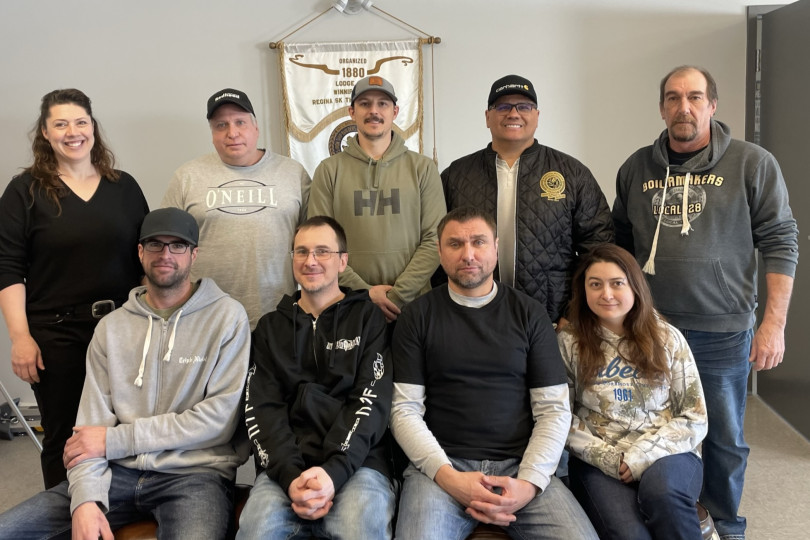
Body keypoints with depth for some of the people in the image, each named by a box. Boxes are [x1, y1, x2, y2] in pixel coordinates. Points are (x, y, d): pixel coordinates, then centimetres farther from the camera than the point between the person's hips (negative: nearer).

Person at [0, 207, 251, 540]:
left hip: (195, 472, -4)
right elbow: (92, 425, 5)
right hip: (119, 472, 4)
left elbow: (220, 417, -9)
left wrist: (116, 440, -6)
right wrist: (86, 498, -13)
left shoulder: (226, 316, -3)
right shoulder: (111, 326, 11)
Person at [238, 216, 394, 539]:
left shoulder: (367, 317, 10)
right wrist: (290, 475, -11)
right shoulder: (270, 327, 18)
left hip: (357, 461, -2)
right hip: (286, 466, 2)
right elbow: (261, 409, 7)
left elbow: (372, 401, -1)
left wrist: (334, 470, -17)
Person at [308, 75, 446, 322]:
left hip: (412, 305, 0)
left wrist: (398, 295, -11)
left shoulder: (422, 168, 3)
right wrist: (364, 292, -11)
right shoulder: (329, 170, 3)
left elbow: (434, 239, -3)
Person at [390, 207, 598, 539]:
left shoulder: (529, 314, 7)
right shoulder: (417, 317, 5)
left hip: (520, 465, 2)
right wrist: (447, 476, -14)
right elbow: (405, 410, 0)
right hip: (441, 465, -1)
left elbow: (554, 409, 4)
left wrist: (529, 482, -11)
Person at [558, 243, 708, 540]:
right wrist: (607, 457, -12)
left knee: (660, 491, -33)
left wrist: (641, 456, -11)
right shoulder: (568, 342, 1)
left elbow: (694, 418, 2)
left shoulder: (667, 338, 4)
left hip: (665, 455, 2)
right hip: (598, 463, -2)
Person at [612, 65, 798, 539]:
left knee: (724, 441, 11)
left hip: (723, 332, -2)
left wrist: (774, 323, -9)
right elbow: (619, 246, 13)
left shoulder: (753, 164, -2)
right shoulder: (637, 168, 6)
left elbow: (781, 245, -3)